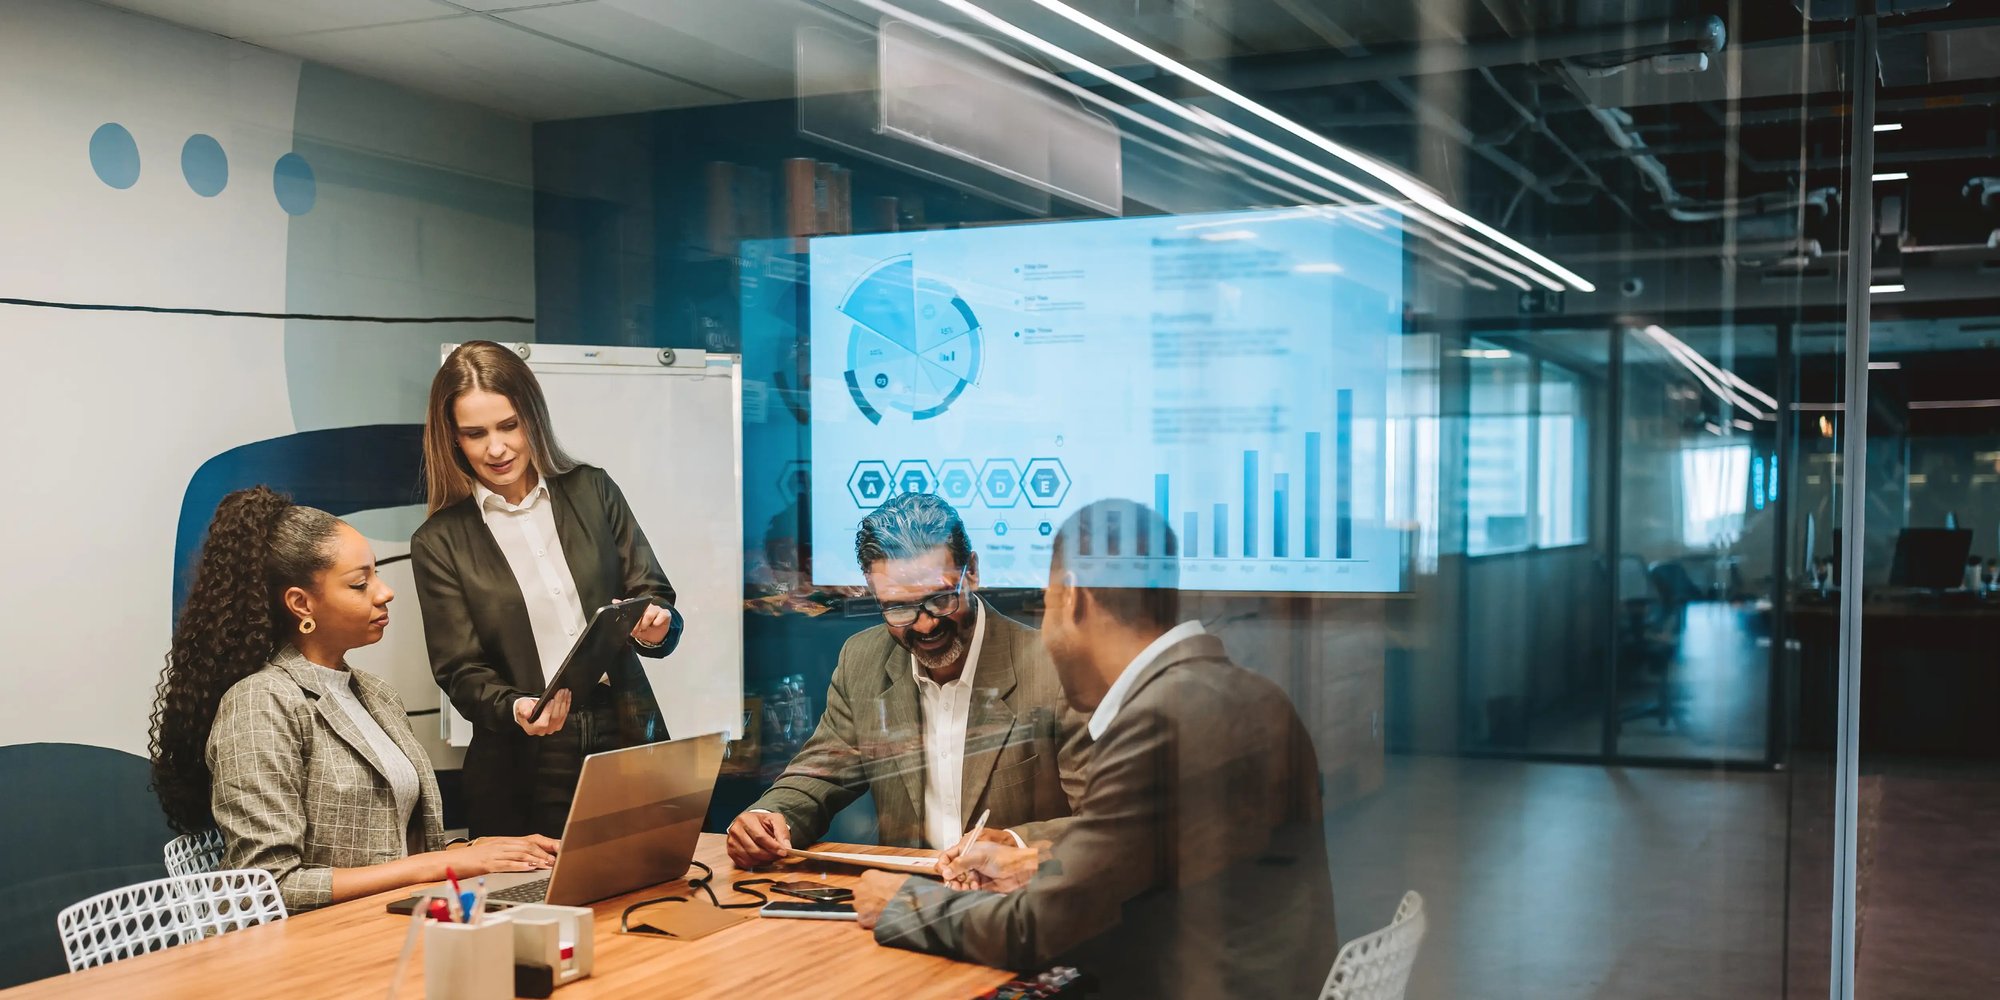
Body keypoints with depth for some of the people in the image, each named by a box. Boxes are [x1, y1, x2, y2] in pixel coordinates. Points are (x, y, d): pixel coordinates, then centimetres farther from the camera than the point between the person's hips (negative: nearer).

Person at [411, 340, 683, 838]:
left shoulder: (592, 491, 7)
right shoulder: (439, 542, 1)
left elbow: (654, 596, 7)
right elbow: (461, 671, -1)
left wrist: (654, 626, -16)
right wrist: (515, 708, -21)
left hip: (627, 743, 2)